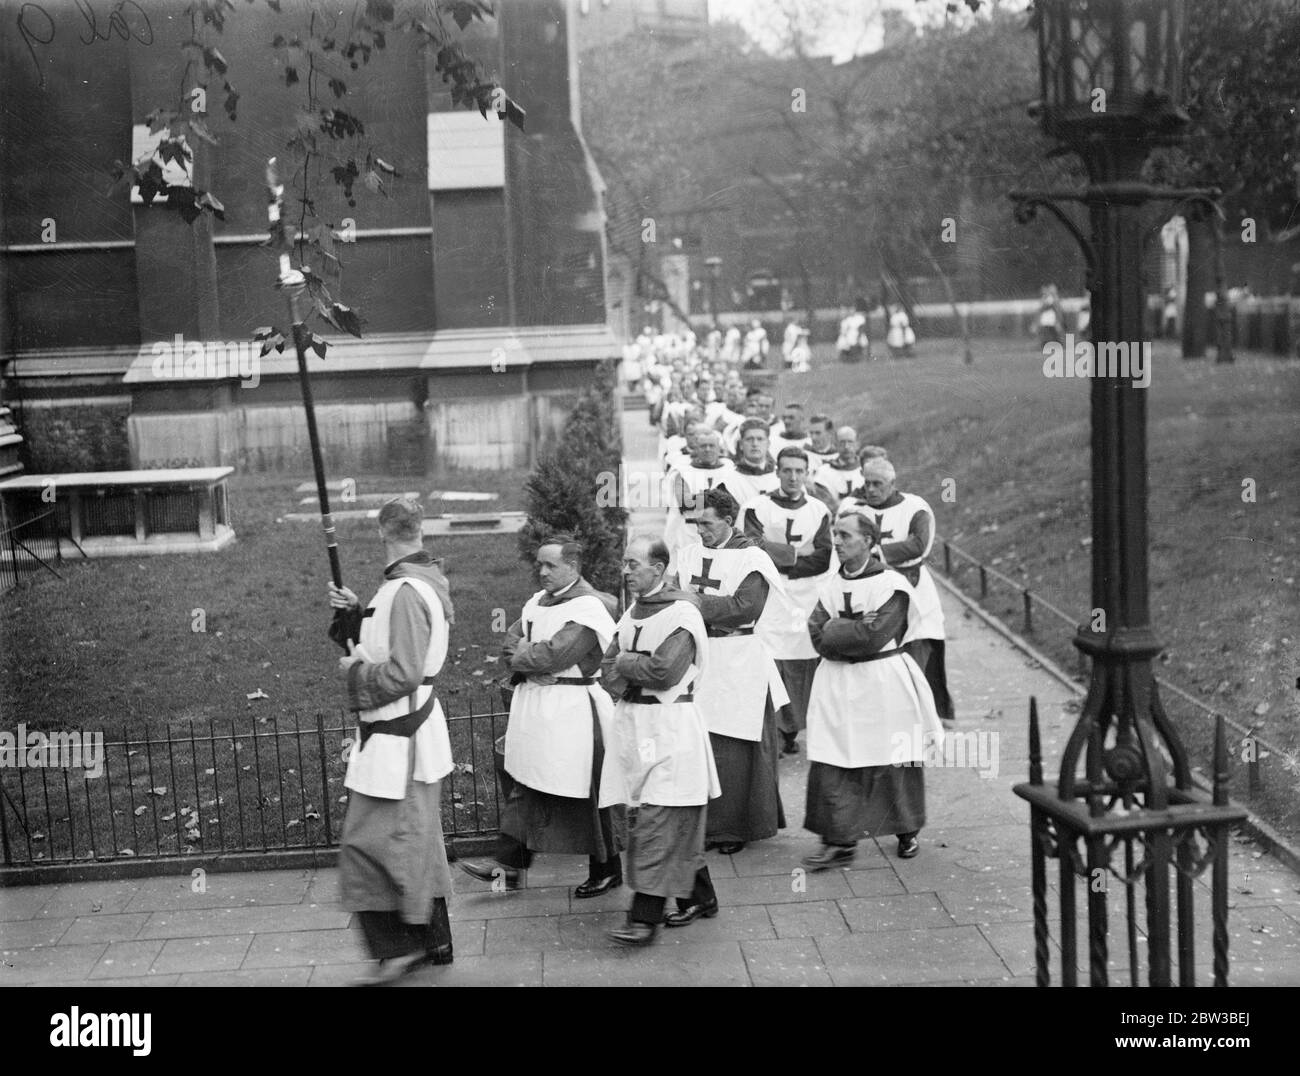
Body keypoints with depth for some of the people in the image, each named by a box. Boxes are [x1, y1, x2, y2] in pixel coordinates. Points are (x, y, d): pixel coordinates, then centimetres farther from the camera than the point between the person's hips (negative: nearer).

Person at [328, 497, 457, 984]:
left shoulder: (405, 593, -21)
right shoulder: (421, 581, 11)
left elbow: (402, 673, -26)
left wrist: (355, 671, -11)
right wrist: (354, 612, 8)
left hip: (395, 740, -11)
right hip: (414, 729, 11)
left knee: (368, 843, -4)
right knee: (415, 842, 17)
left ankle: (399, 947, 3)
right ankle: (432, 943, 26)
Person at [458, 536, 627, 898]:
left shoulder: (589, 607, -15)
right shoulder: (538, 601, 14)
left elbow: (555, 654, -23)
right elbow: (511, 640, 8)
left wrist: (521, 657, -6)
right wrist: (528, 666, -12)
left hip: (571, 711, -8)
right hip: (533, 709, 8)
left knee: (587, 796, 1)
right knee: (522, 786, 10)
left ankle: (606, 871, 14)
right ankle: (510, 865, 16)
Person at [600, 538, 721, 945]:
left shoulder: (681, 612, -12)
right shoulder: (633, 611, 14)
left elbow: (664, 670, -22)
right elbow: (608, 669, 12)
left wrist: (626, 662, -7)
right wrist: (635, 677, -9)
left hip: (669, 726, -8)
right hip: (633, 722, 8)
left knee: (658, 823, -8)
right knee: (678, 823, 15)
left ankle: (645, 918, -8)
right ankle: (699, 898, 26)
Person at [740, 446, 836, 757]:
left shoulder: (819, 511, 10)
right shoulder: (756, 507, 5)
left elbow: (823, 559, -2)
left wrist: (777, 554, -8)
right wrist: (800, 552, -7)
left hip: (807, 603, 2)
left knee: (804, 671, 1)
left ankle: (790, 732, 16)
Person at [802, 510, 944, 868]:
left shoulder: (892, 585, -9)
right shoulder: (830, 587, 8)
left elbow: (874, 637, -19)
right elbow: (819, 637, -4)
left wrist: (836, 631, -10)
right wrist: (856, 630, -15)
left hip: (884, 685, -4)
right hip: (837, 687, 4)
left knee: (893, 764, 6)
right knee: (831, 765, -2)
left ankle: (907, 832, 26)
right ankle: (839, 841, 4)